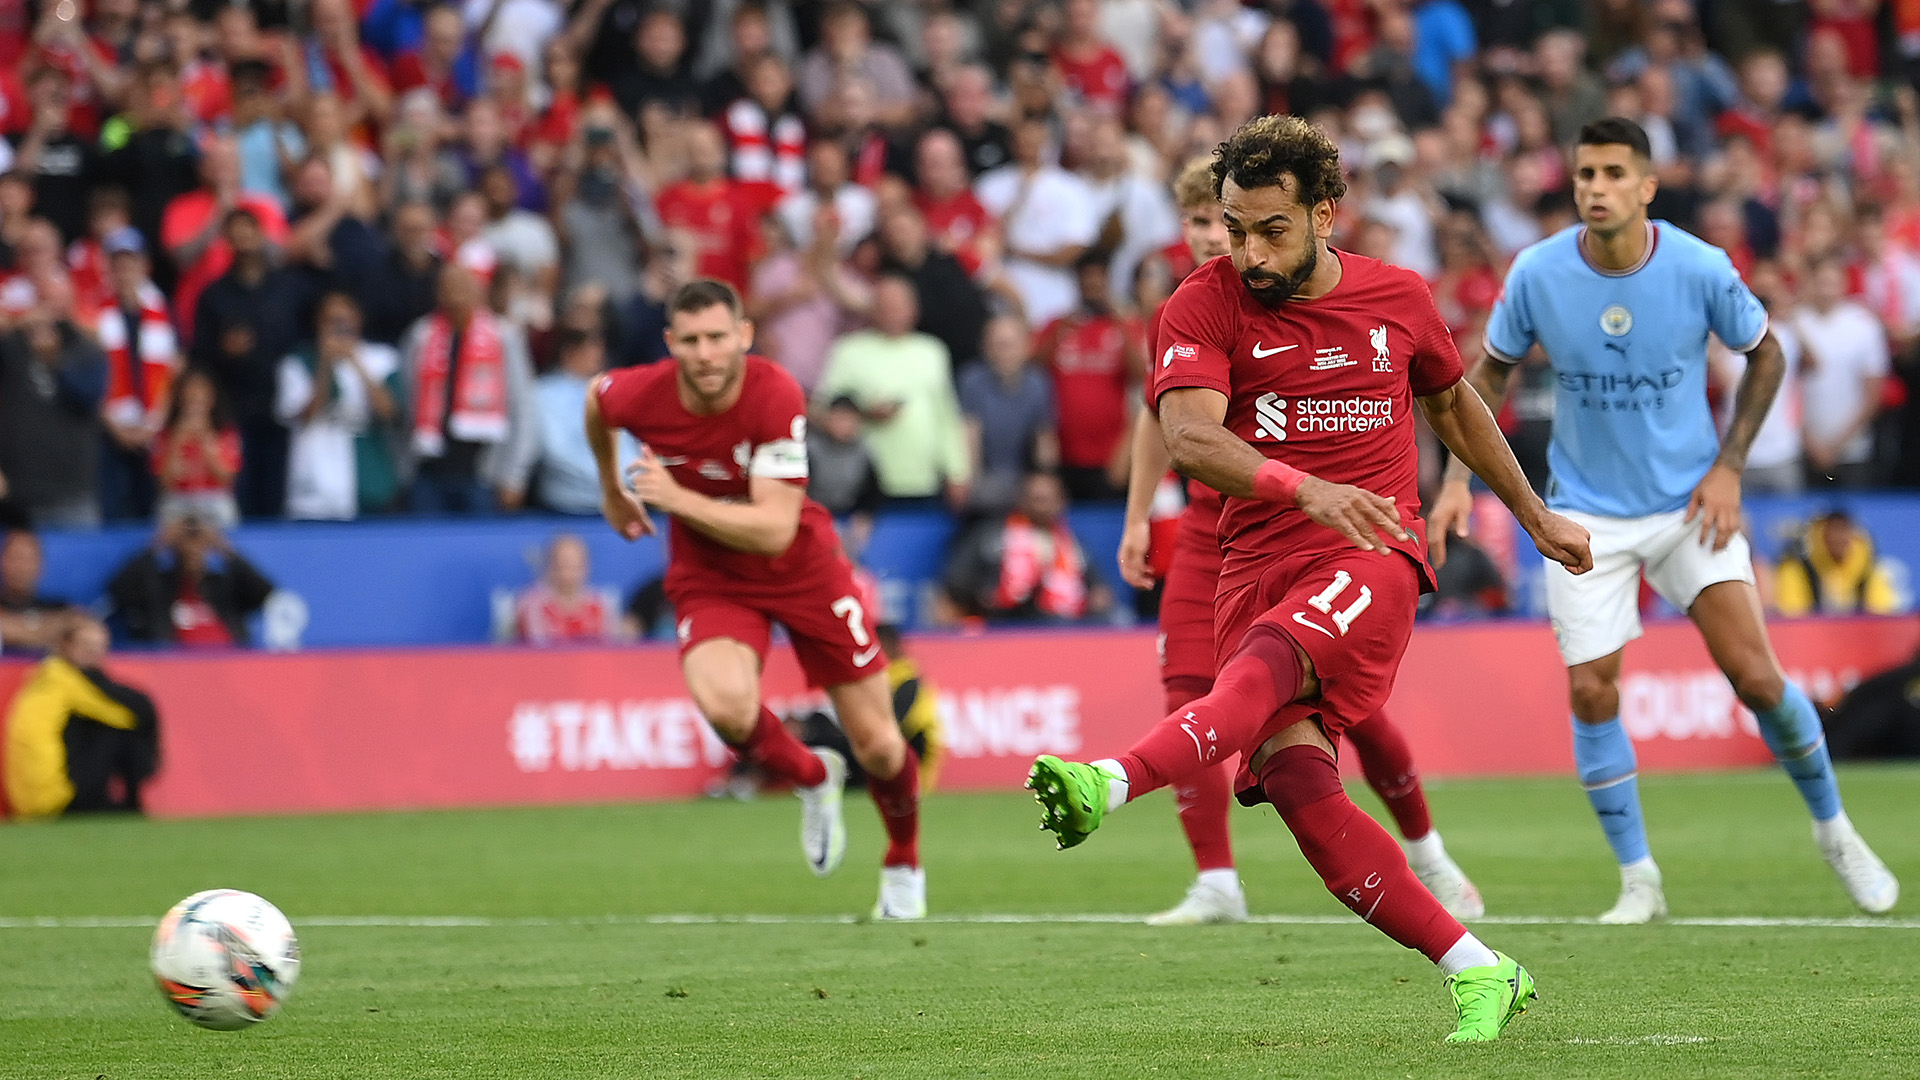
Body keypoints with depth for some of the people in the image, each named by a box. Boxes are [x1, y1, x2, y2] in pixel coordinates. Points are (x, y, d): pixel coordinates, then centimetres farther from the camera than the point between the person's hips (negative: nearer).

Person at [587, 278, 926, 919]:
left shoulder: (776, 396, -29)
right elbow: (596, 398, 8)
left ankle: (904, 867, 35)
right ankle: (813, 780, 4)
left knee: (877, 746, 2)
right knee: (725, 705, -30)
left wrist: (678, 499, -37)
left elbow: (774, 530, -32)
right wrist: (612, 490, 20)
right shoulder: (640, 395, -20)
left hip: (801, 568, -1)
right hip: (709, 577, 1)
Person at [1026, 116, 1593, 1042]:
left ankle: (1109, 785, -58)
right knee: (1294, 778, -18)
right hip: (1258, 566, 1)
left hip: (1372, 555, -1)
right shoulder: (1204, 306, 2)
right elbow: (1189, 440, -16)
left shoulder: (1398, 299, 10)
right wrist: (1306, 490, -32)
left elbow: (1452, 404, 30)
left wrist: (1538, 519, 38)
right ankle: (1476, 972, -11)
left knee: (1270, 657, -33)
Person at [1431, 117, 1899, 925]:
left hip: (1690, 503, -1)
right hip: (1587, 513, 1)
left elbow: (1765, 355, 3)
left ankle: (1834, 829, 15)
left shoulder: (1700, 269, -15)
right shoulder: (1537, 275, -13)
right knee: (1592, 693, -6)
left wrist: (1729, 466, -5)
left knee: (1754, 676, -8)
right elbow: (1490, 373, 4)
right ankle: (1637, 880, 9)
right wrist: (1458, 480, -5)